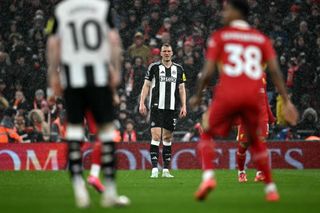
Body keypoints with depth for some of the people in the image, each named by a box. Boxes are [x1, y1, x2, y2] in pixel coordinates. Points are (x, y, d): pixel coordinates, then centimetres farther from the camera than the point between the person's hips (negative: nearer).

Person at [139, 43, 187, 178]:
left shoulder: (178, 69, 11)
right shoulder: (154, 67, 4)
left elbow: (181, 89, 13)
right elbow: (146, 85, 4)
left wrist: (184, 106, 5)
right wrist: (142, 103, -4)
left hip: (172, 108, 3)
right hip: (157, 107, -3)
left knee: (167, 138, 6)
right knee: (156, 136, -13)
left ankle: (166, 170, 10)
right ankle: (154, 169, -16)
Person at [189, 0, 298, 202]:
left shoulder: (220, 36, 8)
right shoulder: (261, 39, 15)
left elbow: (208, 71, 1)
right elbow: (275, 70, 4)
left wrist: (197, 96, 15)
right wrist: (287, 101, 3)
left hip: (227, 94, -3)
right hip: (253, 96, 3)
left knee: (207, 134, 15)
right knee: (255, 140, 22)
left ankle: (208, 176, -9)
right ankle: (271, 188, 17)